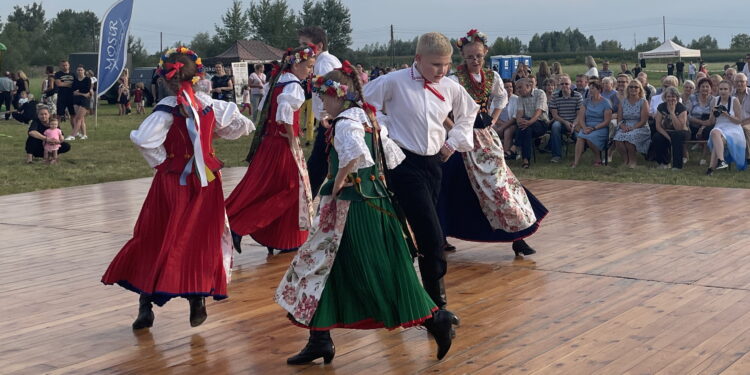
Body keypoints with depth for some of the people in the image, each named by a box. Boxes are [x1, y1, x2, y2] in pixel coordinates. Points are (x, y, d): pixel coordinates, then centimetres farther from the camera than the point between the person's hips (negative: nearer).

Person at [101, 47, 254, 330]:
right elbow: (235, 126, 10)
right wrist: (245, 125, 32)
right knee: (201, 239, 12)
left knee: (156, 240, 8)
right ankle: (198, 301, 11)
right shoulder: (208, 104, -4)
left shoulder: (168, 108, -15)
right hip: (206, 181, 3)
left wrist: (160, 160, -12)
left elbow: (143, 139, -28)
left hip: (173, 180, -3)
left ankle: (146, 305, 9)